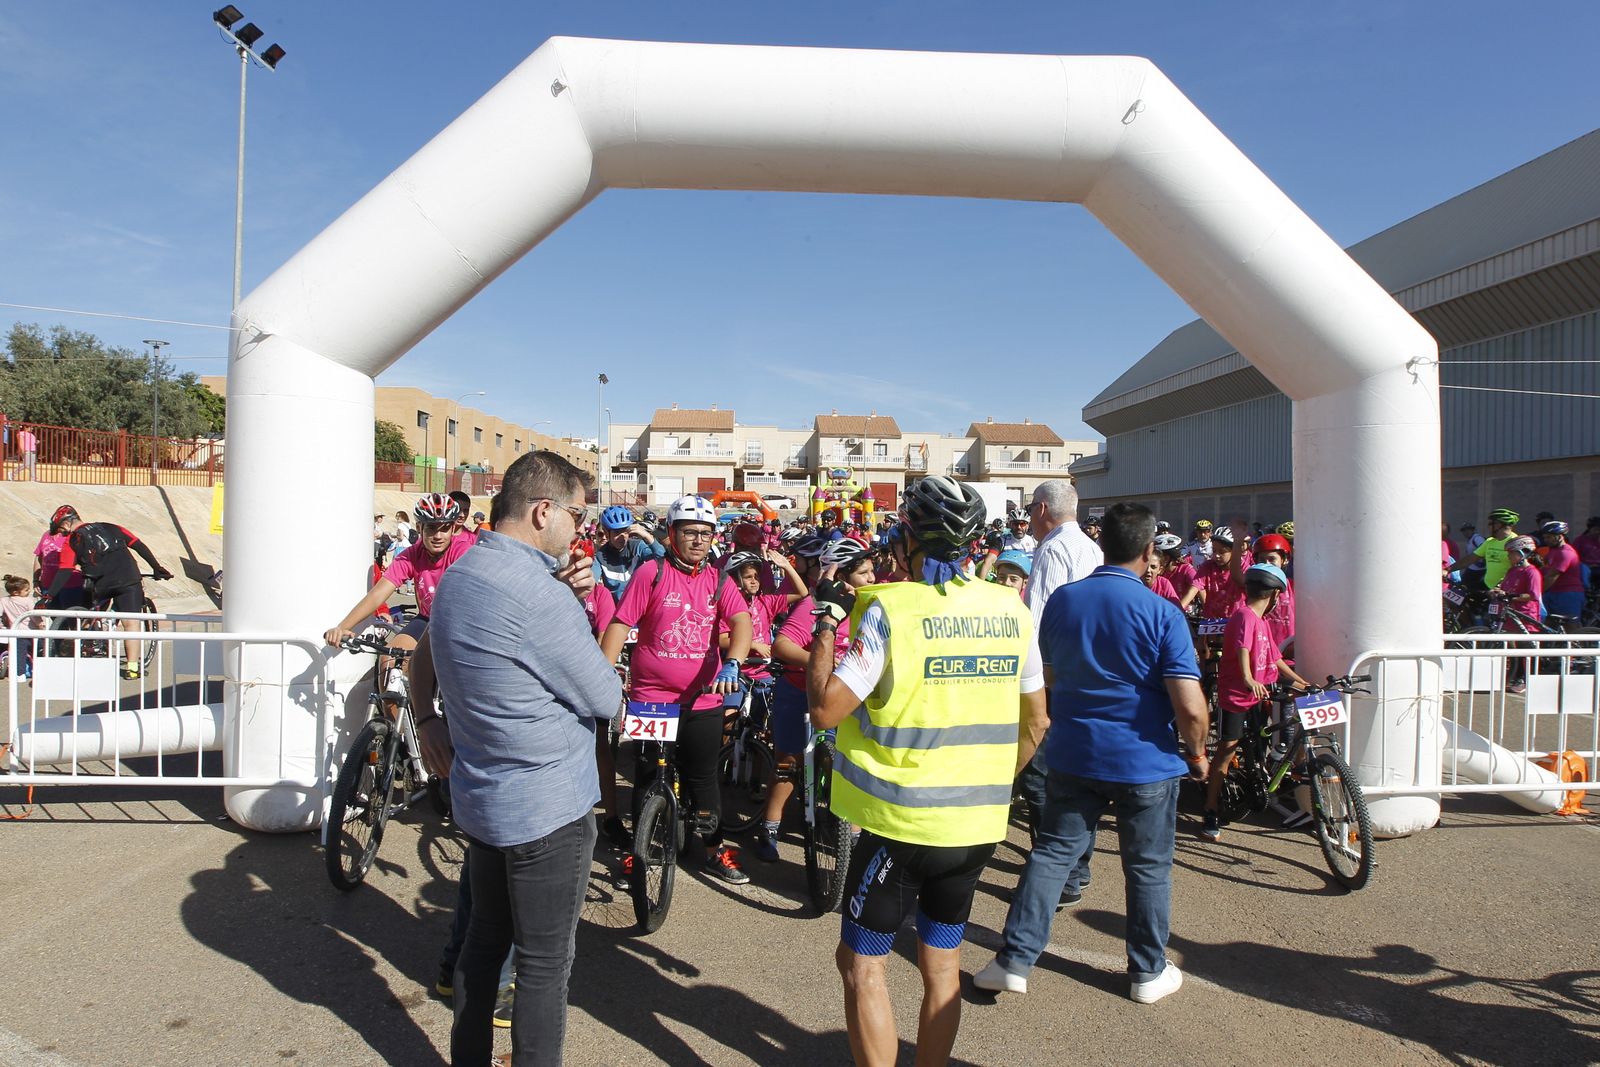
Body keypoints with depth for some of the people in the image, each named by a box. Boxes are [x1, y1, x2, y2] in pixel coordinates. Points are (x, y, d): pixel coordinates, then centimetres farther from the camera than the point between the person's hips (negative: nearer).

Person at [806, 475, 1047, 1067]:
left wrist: (827, 618, -7)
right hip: (979, 822, 5)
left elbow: (825, 709, -17)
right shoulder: (1012, 609, 0)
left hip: (900, 823, -5)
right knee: (942, 962, 20)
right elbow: (1035, 720, 8)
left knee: (860, 962, 11)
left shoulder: (890, 609, -17)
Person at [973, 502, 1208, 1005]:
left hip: (1074, 755, 3)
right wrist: (1197, 754, 0)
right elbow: (1190, 707, -19)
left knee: (1051, 854, 11)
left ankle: (1014, 960, 14)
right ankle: (1148, 972, 28)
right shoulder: (1163, 614, -15)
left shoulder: (1061, 599, -3)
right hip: (1146, 761, -3)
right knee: (1149, 867, 14)